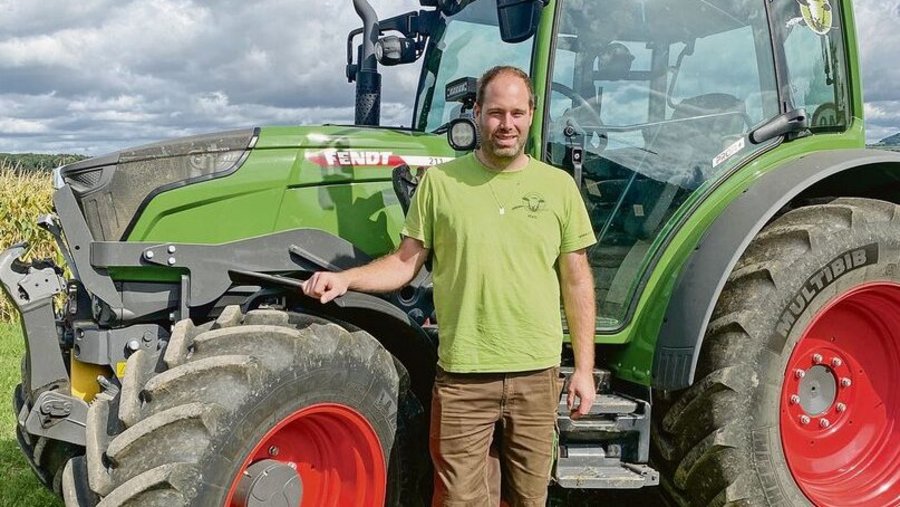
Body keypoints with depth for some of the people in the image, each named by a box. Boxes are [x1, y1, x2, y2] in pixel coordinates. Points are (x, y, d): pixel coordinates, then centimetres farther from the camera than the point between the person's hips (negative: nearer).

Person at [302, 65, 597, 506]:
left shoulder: (558, 185, 4)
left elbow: (576, 281, 6)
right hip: (463, 373, -1)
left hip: (536, 373, 2)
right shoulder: (440, 180, 0)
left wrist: (584, 368, 4)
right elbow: (406, 262, 3)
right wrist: (345, 279, -14)